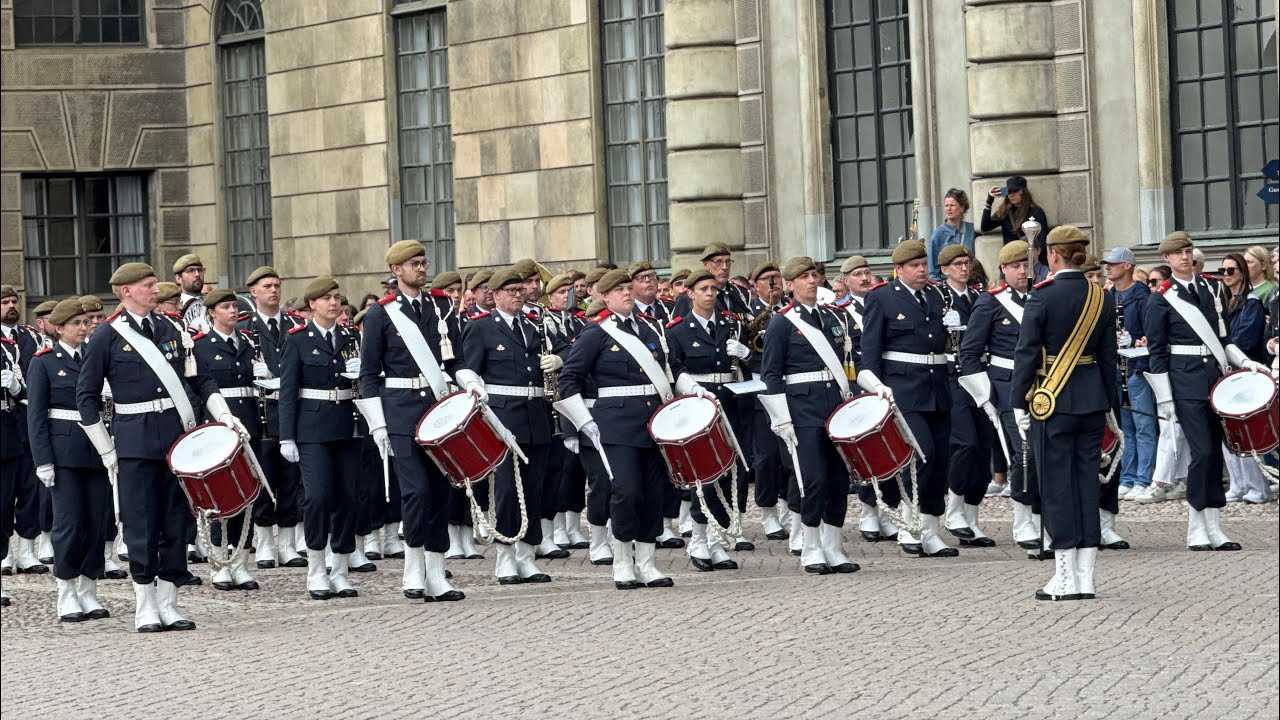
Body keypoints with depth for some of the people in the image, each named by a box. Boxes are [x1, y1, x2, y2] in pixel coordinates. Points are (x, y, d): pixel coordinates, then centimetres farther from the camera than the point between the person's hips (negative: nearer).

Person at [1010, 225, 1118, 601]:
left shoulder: (1043, 297, -11)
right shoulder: (1102, 297, 5)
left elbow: (1027, 353, -11)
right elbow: (1108, 355, 10)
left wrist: (1019, 402, -4)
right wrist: (1109, 403, 16)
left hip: (1053, 400, -5)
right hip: (1092, 398, 5)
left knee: (1057, 484, 0)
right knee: (1087, 479, 8)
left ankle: (1065, 579, 0)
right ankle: (1085, 578, 9)